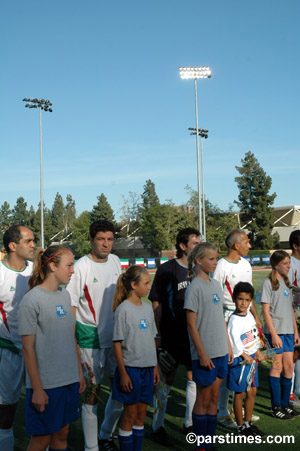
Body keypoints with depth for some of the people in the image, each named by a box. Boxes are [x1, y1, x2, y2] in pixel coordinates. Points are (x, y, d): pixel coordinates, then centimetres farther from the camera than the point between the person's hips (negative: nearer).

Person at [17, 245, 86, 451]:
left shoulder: (65, 295, 7)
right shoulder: (32, 300, -14)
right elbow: (28, 349, -13)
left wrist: (80, 372, 14)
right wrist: (37, 389, -13)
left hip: (70, 380, 6)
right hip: (45, 384, -6)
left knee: (62, 434, 14)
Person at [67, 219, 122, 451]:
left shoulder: (115, 261, 4)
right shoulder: (81, 267, -14)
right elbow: (71, 307, -13)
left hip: (115, 336, 6)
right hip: (91, 338, -6)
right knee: (91, 394, 3)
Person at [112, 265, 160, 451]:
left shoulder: (147, 308, 7)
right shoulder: (123, 309, -13)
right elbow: (117, 344, -12)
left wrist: (155, 366, 12)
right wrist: (123, 373, -14)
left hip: (147, 368, 6)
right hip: (131, 368, -6)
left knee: (141, 414, 13)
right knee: (130, 415, 4)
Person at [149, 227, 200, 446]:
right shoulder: (166, 270, -10)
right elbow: (157, 304, -9)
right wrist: (157, 336, -12)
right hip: (171, 336, -5)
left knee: (195, 377, 13)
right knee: (166, 381, 4)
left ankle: (190, 423, 31)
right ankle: (157, 427, 19)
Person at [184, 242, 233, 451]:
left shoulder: (216, 285, 10)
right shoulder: (195, 287, -12)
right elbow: (191, 324, -14)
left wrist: (229, 346, 13)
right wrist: (202, 354, -15)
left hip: (220, 352, 7)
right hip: (205, 354, -7)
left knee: (214, 398, 13)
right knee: (203, 399, 3)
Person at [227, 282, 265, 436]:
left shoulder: (249, 315, 9)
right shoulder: (234, 319, -16)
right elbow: (234, 340, -23)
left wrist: (258, 352, 12)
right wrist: (245, 356, -18)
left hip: (252, 358, 8)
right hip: (240, 360, -8)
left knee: (252, 391, 13)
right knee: (240, 393, 1)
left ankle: (248, 423, 26)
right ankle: (240, 427, 11)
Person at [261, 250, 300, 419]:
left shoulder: (286, 283, 15)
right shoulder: (269, 283, -8)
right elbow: (265, 311, -13)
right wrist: (273, 334, -17)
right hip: (275, 331, -7)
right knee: (277, 367, -2)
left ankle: (285, 404, 21)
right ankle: (276, 407, 8)